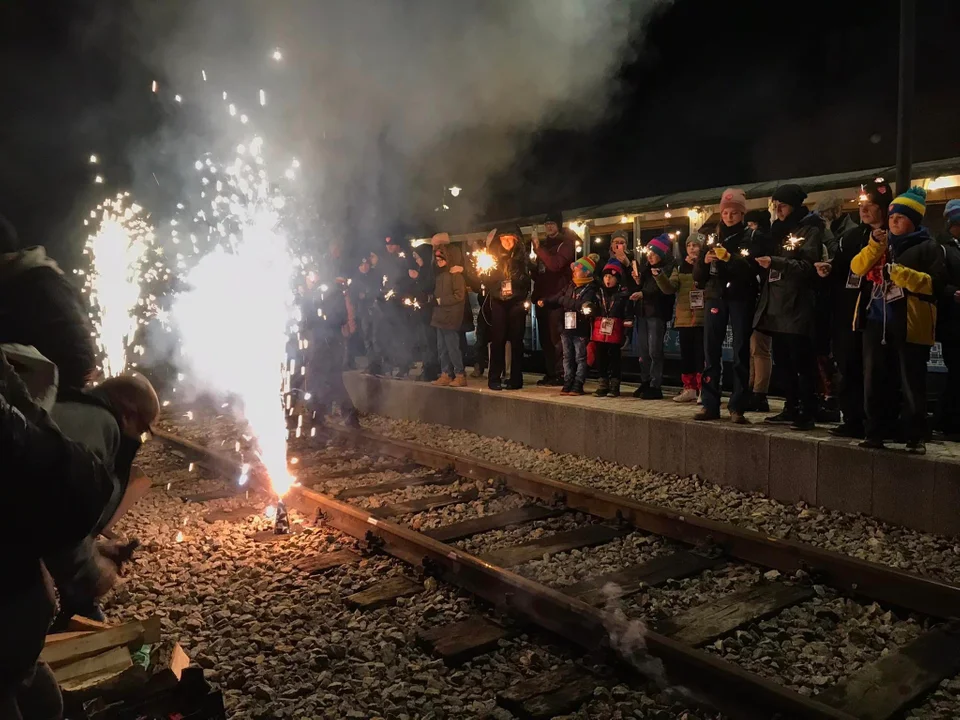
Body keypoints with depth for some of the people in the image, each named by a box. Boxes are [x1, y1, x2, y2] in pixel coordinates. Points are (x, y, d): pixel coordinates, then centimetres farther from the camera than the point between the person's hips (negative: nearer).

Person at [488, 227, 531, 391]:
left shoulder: (522, 256, 6)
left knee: (516, 340, 1)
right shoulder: (495, 255, 11)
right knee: (497, 339, -3)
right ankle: (494, 378, 3)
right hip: (498, 302, 1)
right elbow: (488, 280, 10)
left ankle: (516, 379, 6)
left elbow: (528, 279, 2)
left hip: (516, 302, -1)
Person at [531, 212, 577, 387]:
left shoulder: (566, 244, -2)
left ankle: (560, 374, -6)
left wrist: (538, 248, -17)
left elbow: (555, 264, -18)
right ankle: (550, 373, 13)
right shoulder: (543, 244, 20)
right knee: (545, 338, 7)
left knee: (556, 337, -9)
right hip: (542, 296, 7)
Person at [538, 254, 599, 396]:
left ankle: (577, 386, 2)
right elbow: (557, 298, 11)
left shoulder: (590, 289, -9)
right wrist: (545, 301, -7)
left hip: (581, 330, -7)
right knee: (567, 357, 11)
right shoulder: (570, 286, 14)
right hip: (567, 327, 7)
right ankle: (568, 384, 17)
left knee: (580, 358, 0)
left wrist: (563, 300, -12)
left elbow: (582, 304, -23)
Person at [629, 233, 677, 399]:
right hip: (642, 313, 7)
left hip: (657, 314, -7)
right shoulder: (645, 267, 15)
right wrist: (637, 281, 1)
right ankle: (645, 384, 17)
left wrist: (659, 276, -37)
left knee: (654, 351, -8)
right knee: (644, 352, 10)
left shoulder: (669, 269, -6)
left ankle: (655, 387, -4)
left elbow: (669, 289, -21)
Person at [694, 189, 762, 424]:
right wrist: (704, 261, -8)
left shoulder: (751, 238, 7)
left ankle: (737, 407, -2)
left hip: (741, 298, -3)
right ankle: (710, 404, 2)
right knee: (711, 351, -2)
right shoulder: (713, 238, 15)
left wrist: (730, 258, -19)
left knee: (741, 351, -4)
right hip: (715, 297, 3)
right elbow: (698, 276, 12)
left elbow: (755, 269, -8)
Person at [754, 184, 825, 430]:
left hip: (797, 305, -8)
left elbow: (808, 266, -15)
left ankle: (808, 414, -2)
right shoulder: (780, 229, 20)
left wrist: (774, 262, -22)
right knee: (783, 360, 10)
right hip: (777, 304, 8)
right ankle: (791, 409, 19)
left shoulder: (810, 230, -3)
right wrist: (763, 259, 7)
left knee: (801, 361, -6)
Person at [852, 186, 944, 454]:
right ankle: (874, 433, 14)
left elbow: (936, 284, -11)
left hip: (910, 324, -5)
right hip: (877, 321, 5)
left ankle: (916, 438, 8)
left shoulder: (929, 247, 0)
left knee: (912, 384, 0)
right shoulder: (882, 243, 17)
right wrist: (873, 246, -8)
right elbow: (857, 268, 5)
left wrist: (902, 273, -21)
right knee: (874, 379, 6)